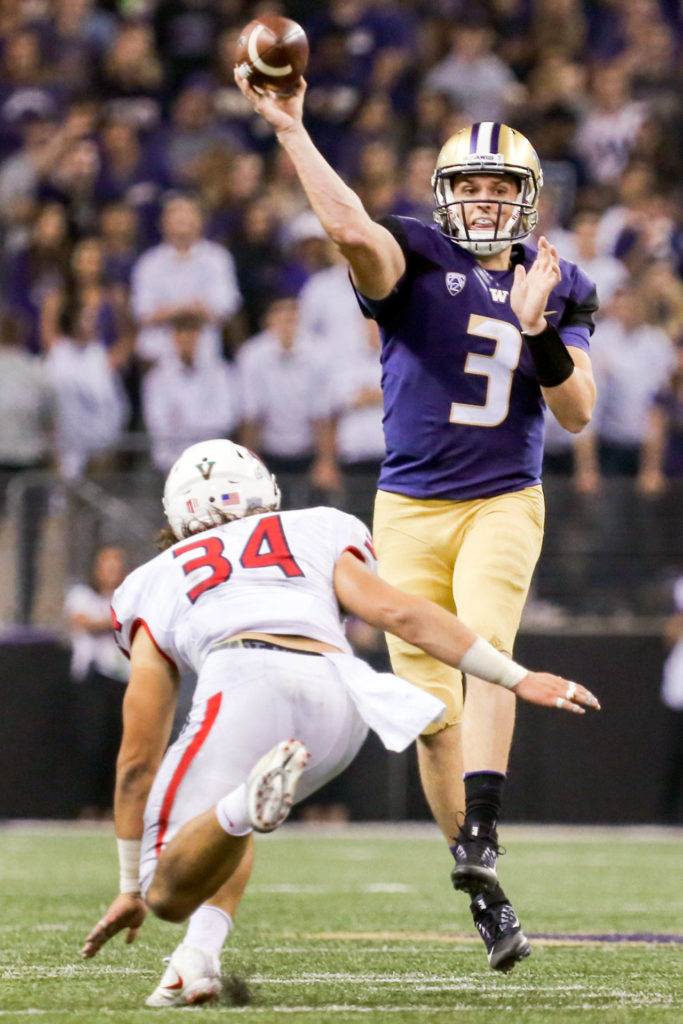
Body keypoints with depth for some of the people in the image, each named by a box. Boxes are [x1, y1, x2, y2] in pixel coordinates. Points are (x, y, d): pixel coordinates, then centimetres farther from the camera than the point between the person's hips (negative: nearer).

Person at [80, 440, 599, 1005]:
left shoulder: (158, 583, 32)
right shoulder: (316, 535, 35)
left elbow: (138, 757, 32)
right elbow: (398, 611, 17)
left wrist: (131, 888, 38)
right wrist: (518, 678, 18)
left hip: (245, 683, -3)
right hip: (338, 700, 3)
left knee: (169, 892, -1)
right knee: (227, 819, 31)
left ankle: (247, 802, -34)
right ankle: (198, 955, 2)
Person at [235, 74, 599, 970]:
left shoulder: (555, 288, 6)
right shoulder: (415, 260, -2)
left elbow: (578, 411, 2)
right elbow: (352, 229, -25)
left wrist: (538, 331, -14)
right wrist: (290, 130, -31)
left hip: (504, 502, 0)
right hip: (412, 507, 0)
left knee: (488, 647, -26)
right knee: (431, 701, 0)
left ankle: (480, 840, -38)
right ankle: (484, 892, 10)